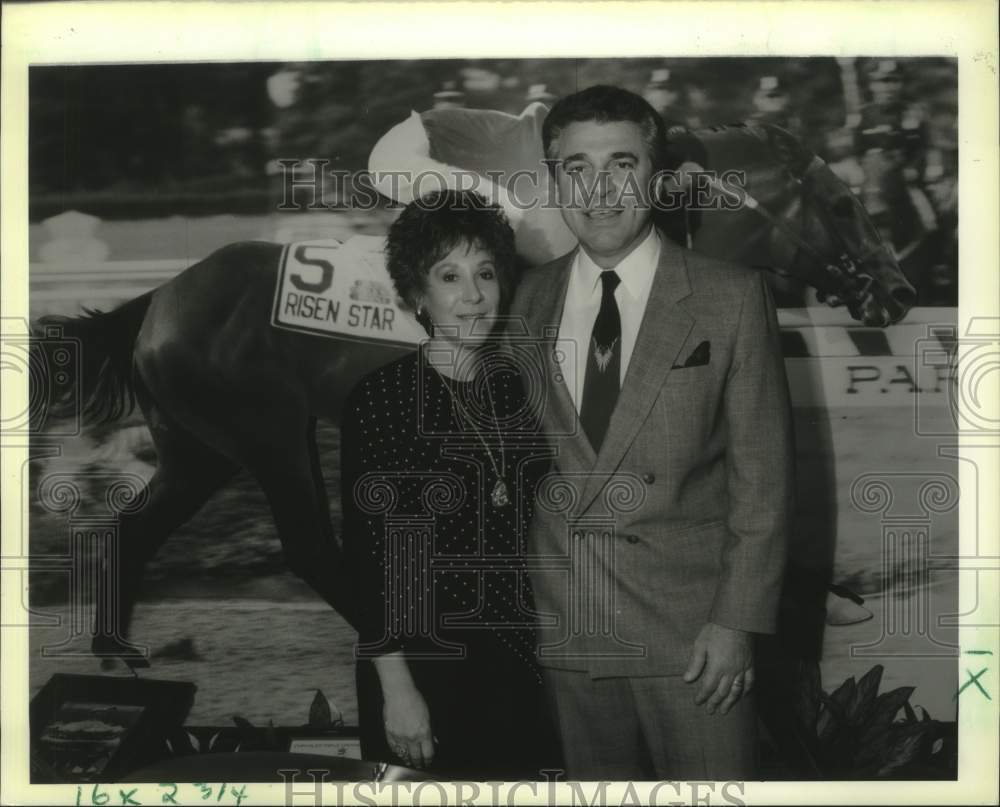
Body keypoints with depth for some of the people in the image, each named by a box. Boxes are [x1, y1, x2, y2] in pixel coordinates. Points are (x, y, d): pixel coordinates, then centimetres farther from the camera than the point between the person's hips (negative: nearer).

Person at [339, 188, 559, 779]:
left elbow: (539, 520, 11)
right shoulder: (380, 398, -9)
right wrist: (395, 683, -13)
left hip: (517, 660, 4)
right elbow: (367, 551, -10)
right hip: (424, 658, -4)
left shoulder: (521, 388, 5)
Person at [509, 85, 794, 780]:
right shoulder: (530, 300, 6)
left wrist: (737, 622, -10)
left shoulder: (732, 298, -5)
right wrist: (519, 603, 5)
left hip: (693, 635, -3)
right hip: (565, 626, 3)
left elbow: (762, 474, -5)